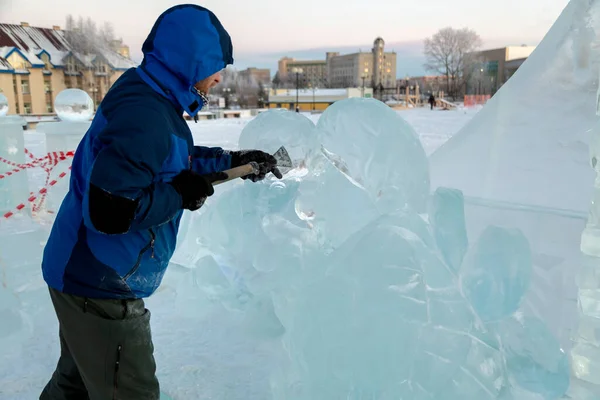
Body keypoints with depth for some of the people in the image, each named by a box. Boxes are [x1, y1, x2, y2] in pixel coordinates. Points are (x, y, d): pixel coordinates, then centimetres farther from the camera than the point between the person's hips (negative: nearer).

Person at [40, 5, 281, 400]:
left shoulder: (147, 100, 5)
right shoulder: (146, 116, -27)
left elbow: (179, 161, 21)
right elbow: (109, 211, -33)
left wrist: (233, 160, 16)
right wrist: (180, 195, -21)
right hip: (102, 288, -10)